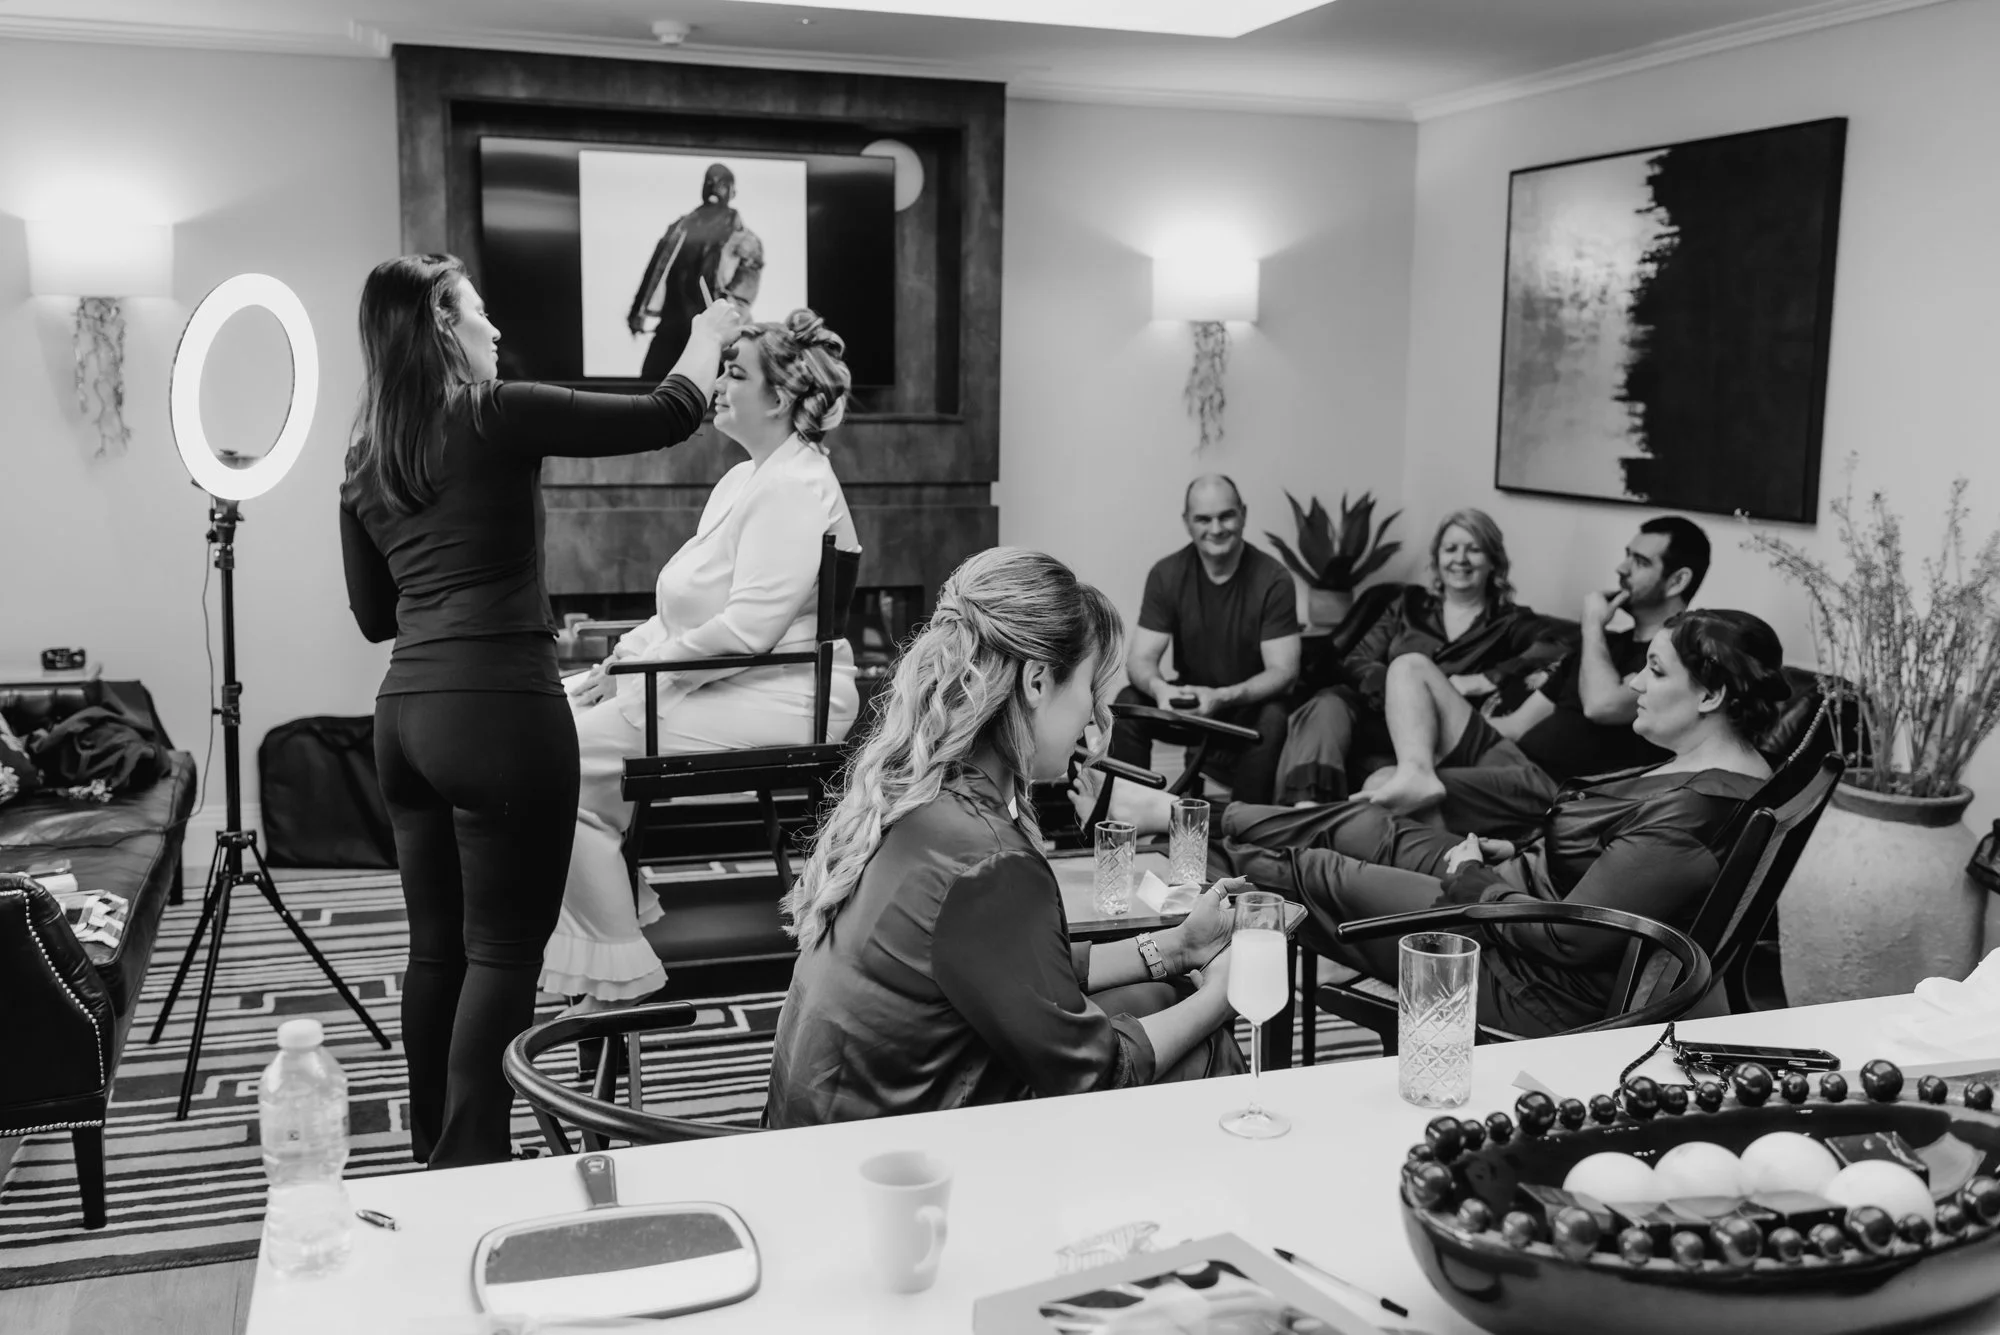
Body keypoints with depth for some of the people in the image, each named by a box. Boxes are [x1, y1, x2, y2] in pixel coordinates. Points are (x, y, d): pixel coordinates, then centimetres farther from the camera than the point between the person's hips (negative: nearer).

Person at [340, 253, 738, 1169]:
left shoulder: (365, 459, 14)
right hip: (500, 710, -7)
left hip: (405, 712, 7)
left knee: (436, 946, 13)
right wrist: (709, 335, 15)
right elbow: (667, 416, -2)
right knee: (503, 949, -2)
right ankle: (474, 1169, -2)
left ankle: (436, 1160, 23)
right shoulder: (497, 416, -4)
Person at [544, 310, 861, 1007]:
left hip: (772, 703, -10)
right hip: (711, 685, 10)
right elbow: (689, 610, 21)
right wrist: (621, 658, 6)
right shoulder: (743, 479, 18)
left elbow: (745, 629, -23)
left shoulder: (796, 488, -15)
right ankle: (622, 912, 6)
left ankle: (621, 970, -5)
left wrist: (633, 677, -15)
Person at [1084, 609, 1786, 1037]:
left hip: (1535, 988, -9)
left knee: (1314, 873, 0)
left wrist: (1470, 883, -16)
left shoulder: (1697, 813, -28)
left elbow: (1568, 936, -29)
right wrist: (1511, 852, 4)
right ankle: (1176, 814, 24)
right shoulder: (1707, 767, 3)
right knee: (1358, 823, 11)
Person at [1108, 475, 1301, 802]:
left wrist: (1222, 698, -36)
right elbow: (1141, 659, -11)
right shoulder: (1166, 575, -8)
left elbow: (1283, 671, -18)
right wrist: (1159, 688, -37)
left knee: (1271, 719, -34)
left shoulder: (1273, 579, -15)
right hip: (1190, 699, 2)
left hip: (1250, 701, -2)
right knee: (1128, 704, -24)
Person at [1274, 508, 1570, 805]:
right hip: (1380, 713, 2)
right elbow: (1354, 663, 11)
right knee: (1329, 704, -31)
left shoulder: (1510, 621, 15)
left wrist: (1486, 680, -18)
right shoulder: (1410, 605, 22)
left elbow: (1556, 648, -7)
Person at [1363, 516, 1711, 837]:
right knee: (1412, 667, -5)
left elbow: (1602, 705, -23)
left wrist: (1593, 626, -5)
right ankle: (1416, 773, -29)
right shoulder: (1607, 643, 23)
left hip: (1550, 792, -10)